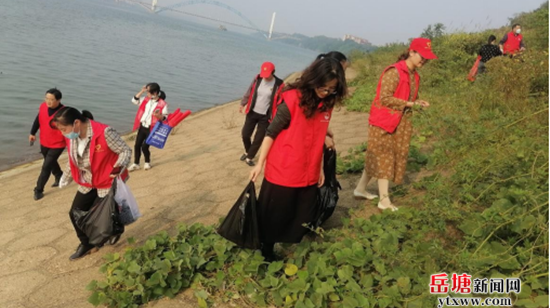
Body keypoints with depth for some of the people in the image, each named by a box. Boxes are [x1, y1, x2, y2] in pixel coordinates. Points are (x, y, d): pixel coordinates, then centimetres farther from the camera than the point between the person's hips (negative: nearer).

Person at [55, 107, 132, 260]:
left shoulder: (104, 133, -28)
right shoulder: (71, 137, -5)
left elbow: (126, 151, -20)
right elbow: (72, 161, 13)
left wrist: (119, 167, -37)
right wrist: (65, 179, 21)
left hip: (107, 183, -7)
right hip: (87, 184, 7)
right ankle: (86, 244, 31)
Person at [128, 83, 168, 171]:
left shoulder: (163, 104, -14)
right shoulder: (146, 99, 5)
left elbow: (165, 118, -11)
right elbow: (134, 100, 9)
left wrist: (159, 116, -33)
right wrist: (141, 91, 0)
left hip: (151, 129, -6)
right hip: (142, 126, 6)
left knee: (144, 146, -6)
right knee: (137, 145, 6)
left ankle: (147, 162, 21)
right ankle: (136, 164, 21)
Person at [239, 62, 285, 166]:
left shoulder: (279, 85, -14)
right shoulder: (257, 79, -5)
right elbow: (249, 92, 8)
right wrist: (242, 103, 5)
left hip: (265, 116, -3)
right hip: (252, 113, 3)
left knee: (258, 139, 3)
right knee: (245, 134, 7)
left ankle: (249, 157, 23)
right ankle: (247, 152, 37)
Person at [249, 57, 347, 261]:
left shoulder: (327, 103, 2)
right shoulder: (293, 99, -16)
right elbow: (271, 133, -11)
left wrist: (320, 168, 14)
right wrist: (259, 164, -10)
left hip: (309, 175, 5)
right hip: (282, 173, -5)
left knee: (302, 221, 15)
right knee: (274, 218, 11)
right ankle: (266, 253, 32)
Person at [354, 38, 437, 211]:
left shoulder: (414, 75, 11)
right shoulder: (394, 72, -16)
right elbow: (384, 98, -21)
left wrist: (418, 103, 2)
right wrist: (408, 103, -20)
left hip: (401, 123, 8)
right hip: (384, 122, -8)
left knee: (378, 159, 13)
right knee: (383, 158, -2)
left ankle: (361, 189, 26)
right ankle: (384, 201, 3)